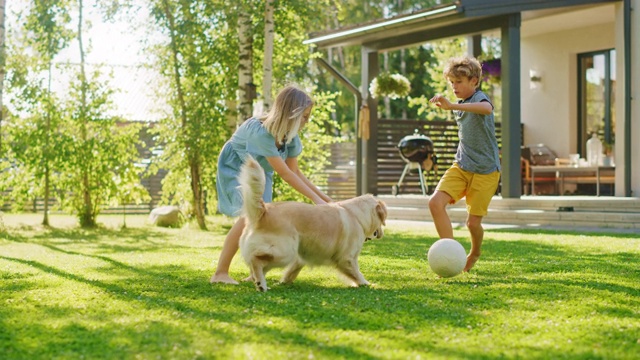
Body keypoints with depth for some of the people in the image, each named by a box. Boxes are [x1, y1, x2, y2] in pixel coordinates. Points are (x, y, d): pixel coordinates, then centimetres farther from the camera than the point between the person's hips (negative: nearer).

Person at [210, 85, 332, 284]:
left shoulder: (290, 136, -14)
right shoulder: (261, 131, -37)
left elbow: (296, 172, -3)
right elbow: (285, 174, -32)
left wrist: (324, 197, -5)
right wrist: (315, 199, -29)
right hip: (235, 168, -7)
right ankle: (220, 273, -19)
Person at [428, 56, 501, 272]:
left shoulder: (479, 98, -15)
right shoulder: (460, 106, 11)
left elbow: (487, 109, -43)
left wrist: (452, 106, -53)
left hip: (485, 171, -6)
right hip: (461, 166, 7)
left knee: (473, 222, -3)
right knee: (436, 203, -17)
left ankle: (474, 254, 30)